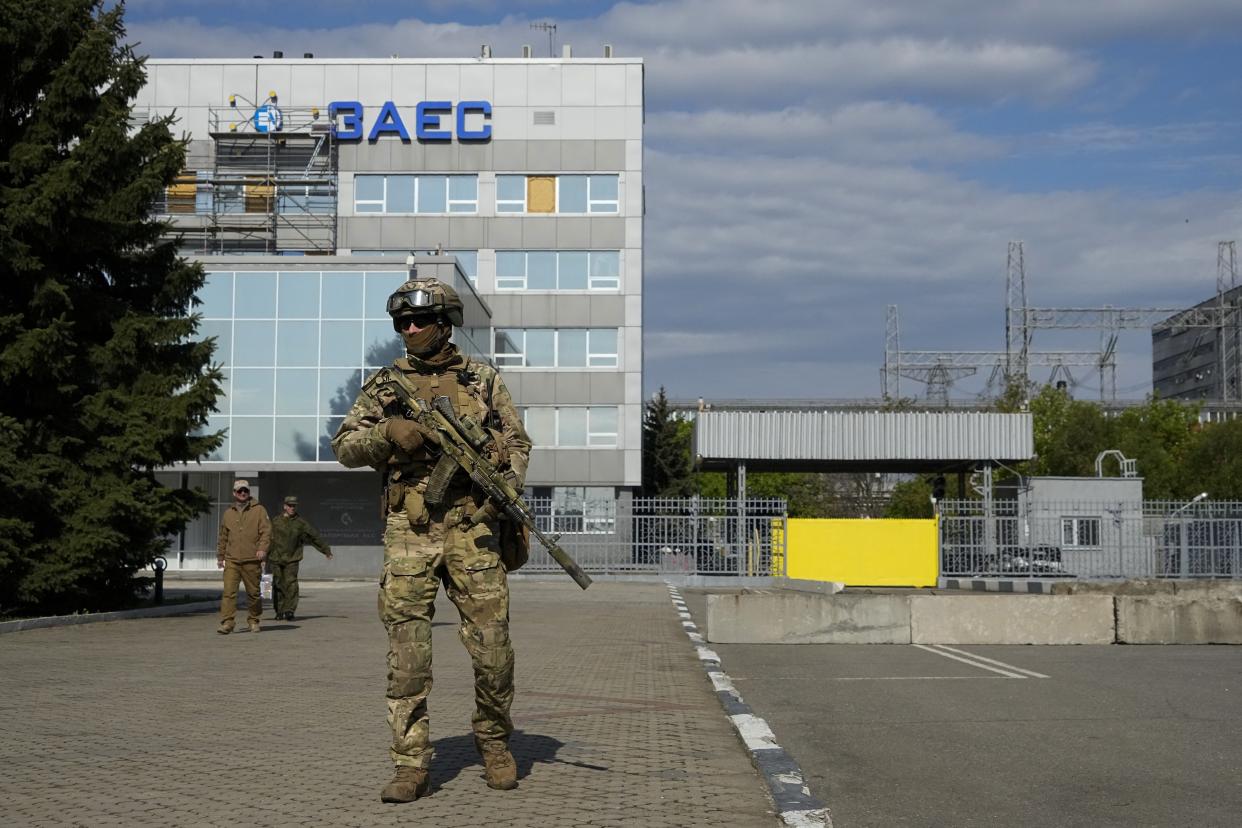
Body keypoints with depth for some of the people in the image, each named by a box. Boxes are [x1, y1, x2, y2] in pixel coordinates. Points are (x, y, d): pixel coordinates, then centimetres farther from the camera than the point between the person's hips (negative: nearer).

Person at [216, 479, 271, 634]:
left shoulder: (259, 510, 4)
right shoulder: (228, 513, 14)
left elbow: (266, 531, -4)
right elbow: (223, 537, 21)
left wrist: (262, 548, -18)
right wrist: (220, 556, 20)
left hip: (252, 561, -2)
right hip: (232, 561, 2)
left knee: (253, 592, 7)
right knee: (229, 592, -10)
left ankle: (253, 621, 22)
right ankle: (227, 623, -12)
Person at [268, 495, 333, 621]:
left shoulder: (301, 522, 3)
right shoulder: (276, 521, 6)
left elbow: (314, 537, 9)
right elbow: (269, 538, 14)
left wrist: (326, 550, 14)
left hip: (292, 560, -1)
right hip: (276, 559, 1)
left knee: (291, 584, -13)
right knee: (278, 585, 3)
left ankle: (289, 611, -13)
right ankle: (279, 611, 11)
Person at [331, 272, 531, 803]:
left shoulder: (483, 380, 10)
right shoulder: (384, 385, 11)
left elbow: (517, 443, 12)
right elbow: (344, 447, 7)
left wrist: (508, 484, -7)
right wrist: (387, 434, -12)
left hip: (471, 530, 0)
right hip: (408, 534, 1)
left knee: (493, 649, -1)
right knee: (407, 656, -2)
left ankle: (494, 743, 22)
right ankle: (411, 766, 5)